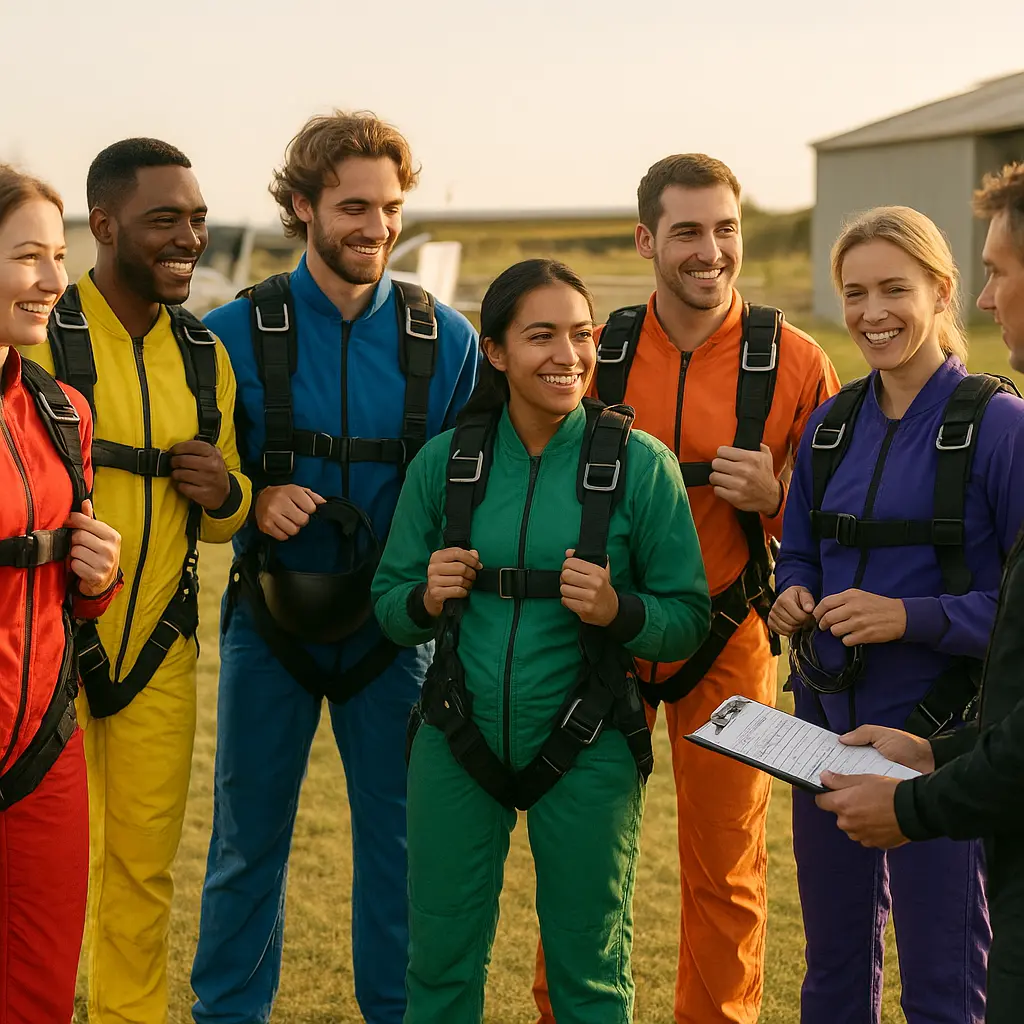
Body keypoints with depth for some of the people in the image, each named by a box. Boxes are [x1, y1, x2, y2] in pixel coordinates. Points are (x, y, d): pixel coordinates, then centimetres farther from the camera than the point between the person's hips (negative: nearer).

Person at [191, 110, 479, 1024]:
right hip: (270, 621, 0)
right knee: (248, 838, 11)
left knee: (399, 838, 10)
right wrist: (253, 504, -15)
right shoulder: (239, 333, -5)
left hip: (394, 626, 1)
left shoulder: (447, 340, -2)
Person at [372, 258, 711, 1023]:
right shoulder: (446, 461, 0)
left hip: (586, 749, -2)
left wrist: (619, 611, -22)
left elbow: (690, 619, -4)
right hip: (460, 739, 2)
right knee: (441, 961, 13)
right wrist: (426, 599, -14)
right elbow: (388, 603, 7)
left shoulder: (641, 465, -7)